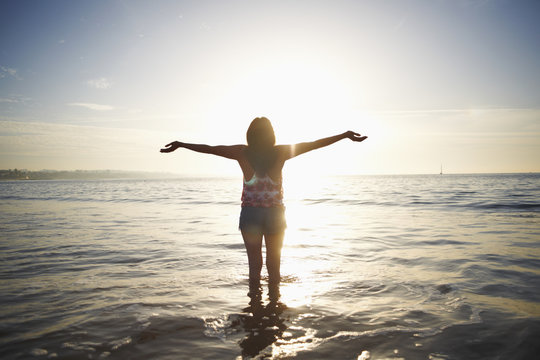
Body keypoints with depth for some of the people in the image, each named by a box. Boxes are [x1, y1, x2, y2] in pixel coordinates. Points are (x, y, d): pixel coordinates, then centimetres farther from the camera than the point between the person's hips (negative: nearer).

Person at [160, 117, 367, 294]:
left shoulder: (243, 152, -6)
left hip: (250, 214, 0)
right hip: (275, 214, 0)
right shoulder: (280, 152, -7)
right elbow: (314, 144, -4)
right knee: (274, 266, 14)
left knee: (254, 265, 11)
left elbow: (209, 149, -1)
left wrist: (179, 144, 10)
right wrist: (345, 135, 1)